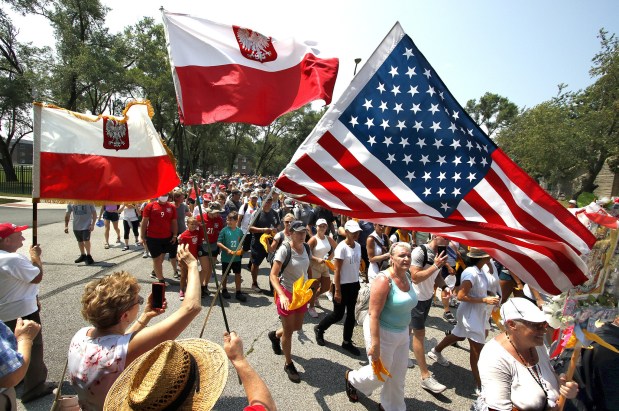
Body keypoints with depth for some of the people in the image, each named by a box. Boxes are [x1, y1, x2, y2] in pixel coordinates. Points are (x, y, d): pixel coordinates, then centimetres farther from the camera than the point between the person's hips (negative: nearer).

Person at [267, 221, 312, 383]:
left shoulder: (306, 248, -4)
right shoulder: (284, 250, -23)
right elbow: (273, 275, -24)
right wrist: (282, 295, -35)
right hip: (286, 293, -6)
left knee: (297, 326, 21)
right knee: (288, 331, 8)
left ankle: (275, 335, 51)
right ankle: (288, 364, 30)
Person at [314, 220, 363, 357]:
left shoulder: (358, 246, 2)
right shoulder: (342, 247, -18)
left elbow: (357, 265, 10)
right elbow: (337, 271, -17)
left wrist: (358, 284, 10)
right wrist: (337, 291, -18)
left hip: (354, 284, 7)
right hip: (343, 285, -6)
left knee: (351, 314, 13)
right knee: (338, 314, 6)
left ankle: (347, 342, 28)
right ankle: (319, 329, 31)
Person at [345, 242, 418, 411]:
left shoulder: (407, 277, -1)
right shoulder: (384, 280, -26)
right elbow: (374, 314, -26)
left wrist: (407, 330, 17)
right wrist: (375, 344, -26)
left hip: (402, 333, 7)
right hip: (382, 331, -7)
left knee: (398, 375, 19)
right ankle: (352, 379, 42)